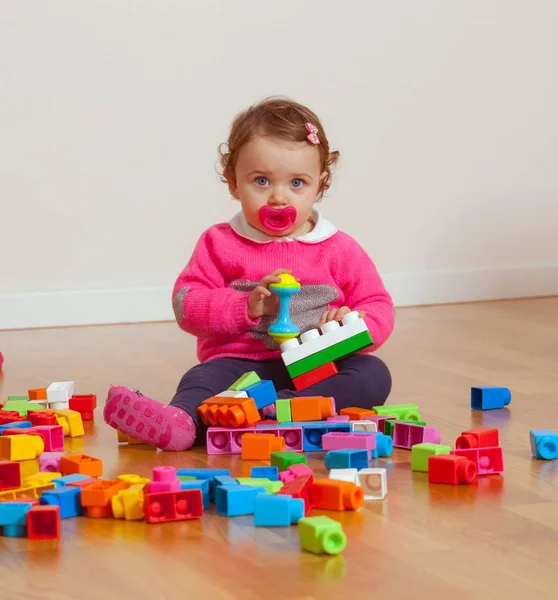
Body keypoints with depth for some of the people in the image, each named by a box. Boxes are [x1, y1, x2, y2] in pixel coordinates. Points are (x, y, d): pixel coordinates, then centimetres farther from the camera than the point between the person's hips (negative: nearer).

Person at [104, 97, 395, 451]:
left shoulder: (339, 250, 10)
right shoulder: (220, 244, 8)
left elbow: (378, 308, 11)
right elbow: (186, 304, -1)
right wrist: (247, 307, -17)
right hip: (239, 364, -1)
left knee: (373, 375, -27)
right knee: (203, 379, -31)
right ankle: (181, 421, -65)